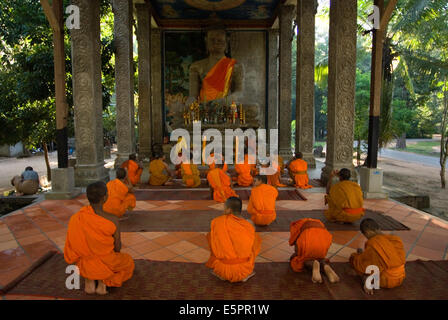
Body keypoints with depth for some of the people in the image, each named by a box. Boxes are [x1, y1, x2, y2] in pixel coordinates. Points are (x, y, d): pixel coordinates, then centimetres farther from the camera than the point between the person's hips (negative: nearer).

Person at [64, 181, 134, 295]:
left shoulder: (74, 218, -17)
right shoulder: (113, 220, -26)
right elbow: (117, 247, -11)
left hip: (84, 266, 4)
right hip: (105, 265, -3)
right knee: (128, 262, 30)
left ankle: (89, 280, 12)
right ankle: (103, 282, 6)